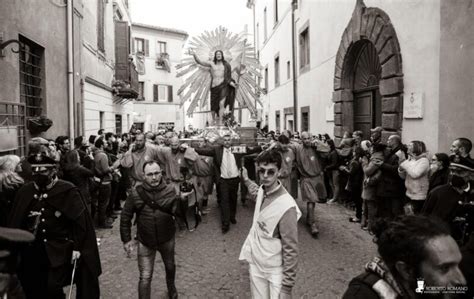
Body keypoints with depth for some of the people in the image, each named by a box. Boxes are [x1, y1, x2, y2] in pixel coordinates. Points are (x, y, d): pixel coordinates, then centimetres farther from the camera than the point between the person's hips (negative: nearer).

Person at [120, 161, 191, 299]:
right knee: (145, 278, 0)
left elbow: (177, 211, -25)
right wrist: (127, 239, -5)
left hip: (167, 239, 2)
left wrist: (180, 199, -44)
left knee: (170, 267, 26)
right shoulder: (136, 193, -14)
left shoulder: (170, 190, -13)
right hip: (145, 242, -2)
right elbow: (125, 217, -5)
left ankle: (171, 287, 56)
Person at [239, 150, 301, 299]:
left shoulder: (286, 207, -27)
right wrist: (246, 180, 29)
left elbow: (291, 250, -21)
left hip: (276, 272, -6)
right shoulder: (262, 190, -6)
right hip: (255, 264, 6)